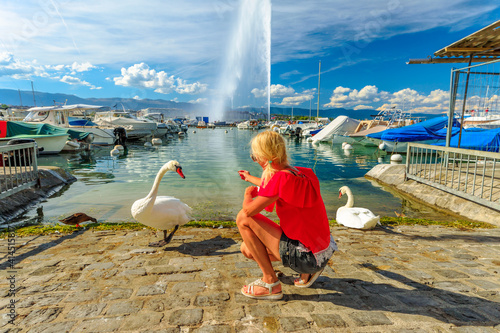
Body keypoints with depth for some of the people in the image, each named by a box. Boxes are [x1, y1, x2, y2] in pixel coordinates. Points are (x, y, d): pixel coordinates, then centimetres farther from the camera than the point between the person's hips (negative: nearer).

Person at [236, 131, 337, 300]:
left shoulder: (283, 177, -25)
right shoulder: (296, 172, 3)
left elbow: (248, 210, -23)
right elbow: (271, 186, 26)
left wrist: (248, 193, 0)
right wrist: (250, 178, 45)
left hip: (307, 257, -9)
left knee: (243, 219, -10)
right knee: (247, 249, 17)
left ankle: (270, 283, 1)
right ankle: (307, 273, 15)